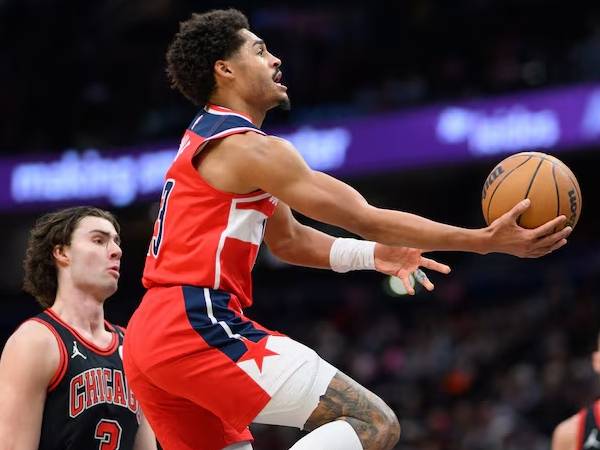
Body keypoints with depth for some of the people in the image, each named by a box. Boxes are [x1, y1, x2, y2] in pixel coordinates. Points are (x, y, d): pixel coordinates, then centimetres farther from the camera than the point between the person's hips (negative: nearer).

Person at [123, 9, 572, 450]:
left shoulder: (205, 142, 22)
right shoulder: (250, 148, -9)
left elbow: (288, 239, 30)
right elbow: (365, 218, -11)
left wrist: (372, 255, 16)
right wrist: (486, 240, -9)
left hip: (151, 336, 10)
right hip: (199, 326, -10)